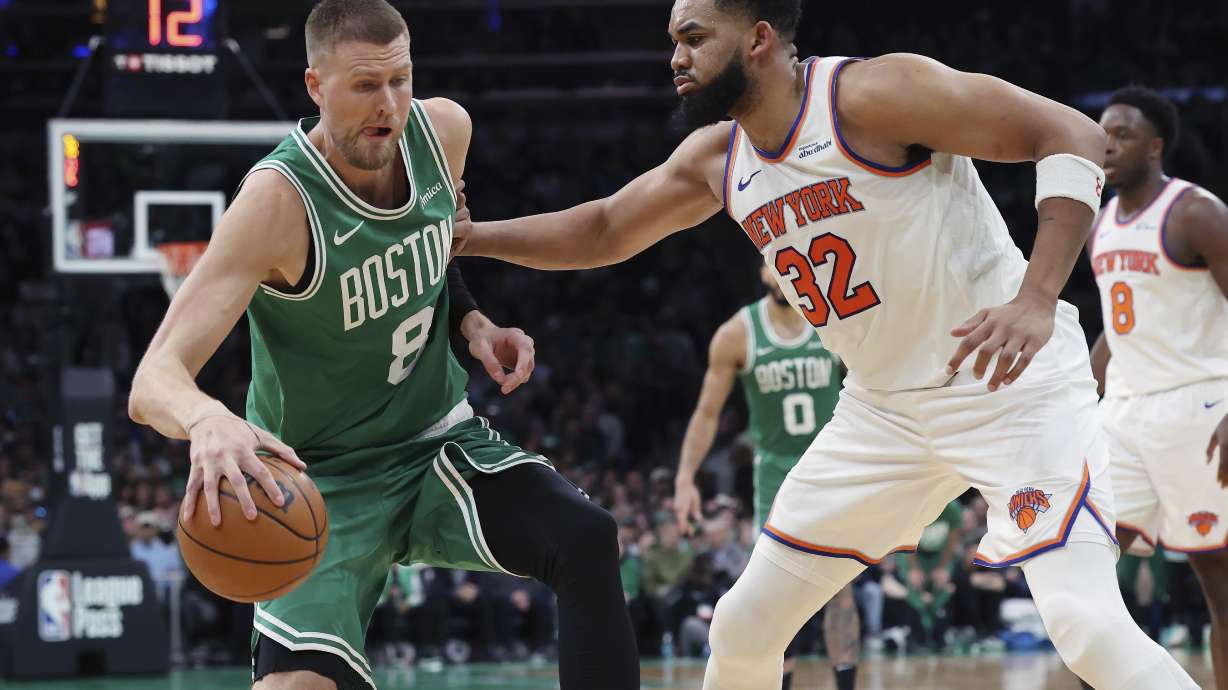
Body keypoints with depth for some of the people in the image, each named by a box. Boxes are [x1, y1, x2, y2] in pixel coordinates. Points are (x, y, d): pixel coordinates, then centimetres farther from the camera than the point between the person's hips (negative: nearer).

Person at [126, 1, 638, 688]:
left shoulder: (446, 129, -7)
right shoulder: (280, 202, -26)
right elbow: (154, 381, -34)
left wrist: (473, 321, 0)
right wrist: (207, 420, -57)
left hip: (443, 443, 5)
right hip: (325, 483, -5)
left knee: (587, 539, -22)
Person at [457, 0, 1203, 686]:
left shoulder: (874, 93, -19)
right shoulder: (715, 159, 5)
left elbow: (1075, 137, -21)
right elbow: (601, 232, 21)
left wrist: (1036, 301, -32)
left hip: (1012, 382, -8)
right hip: (885, 408, 8)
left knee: (1086, 621, -25)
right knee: (745, 625, 8)